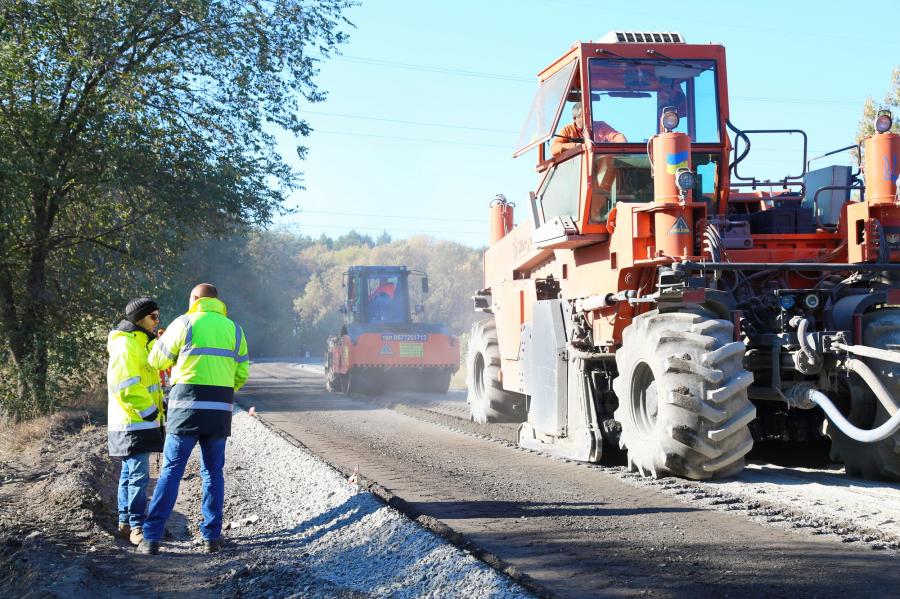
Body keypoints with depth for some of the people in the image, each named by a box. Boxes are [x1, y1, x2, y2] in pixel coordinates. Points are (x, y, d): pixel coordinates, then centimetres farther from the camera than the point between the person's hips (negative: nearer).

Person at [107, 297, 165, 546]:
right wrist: (150, 412, -20)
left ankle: (125, 523, 21)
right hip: (132, 423, -10)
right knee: (139, 475, -11)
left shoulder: (143, 343, 18)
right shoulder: (125, 346, -16)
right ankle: (136, 527, -8)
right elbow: (127, 387, -22)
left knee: (130, 474, 14)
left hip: (141, 422, 10)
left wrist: (159, 409, 19)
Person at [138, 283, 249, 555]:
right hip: (220, 410, 3)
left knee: (171, 471, 1)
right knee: (213, 472, 13)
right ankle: (212, 536, 12)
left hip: (186, 408, -3)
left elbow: (156, 361, 7)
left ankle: (151, 537, -1)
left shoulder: (184, 324, 0)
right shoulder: (234, 329, 11)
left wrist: (162, 339, 29)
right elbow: (242, 374, 9)